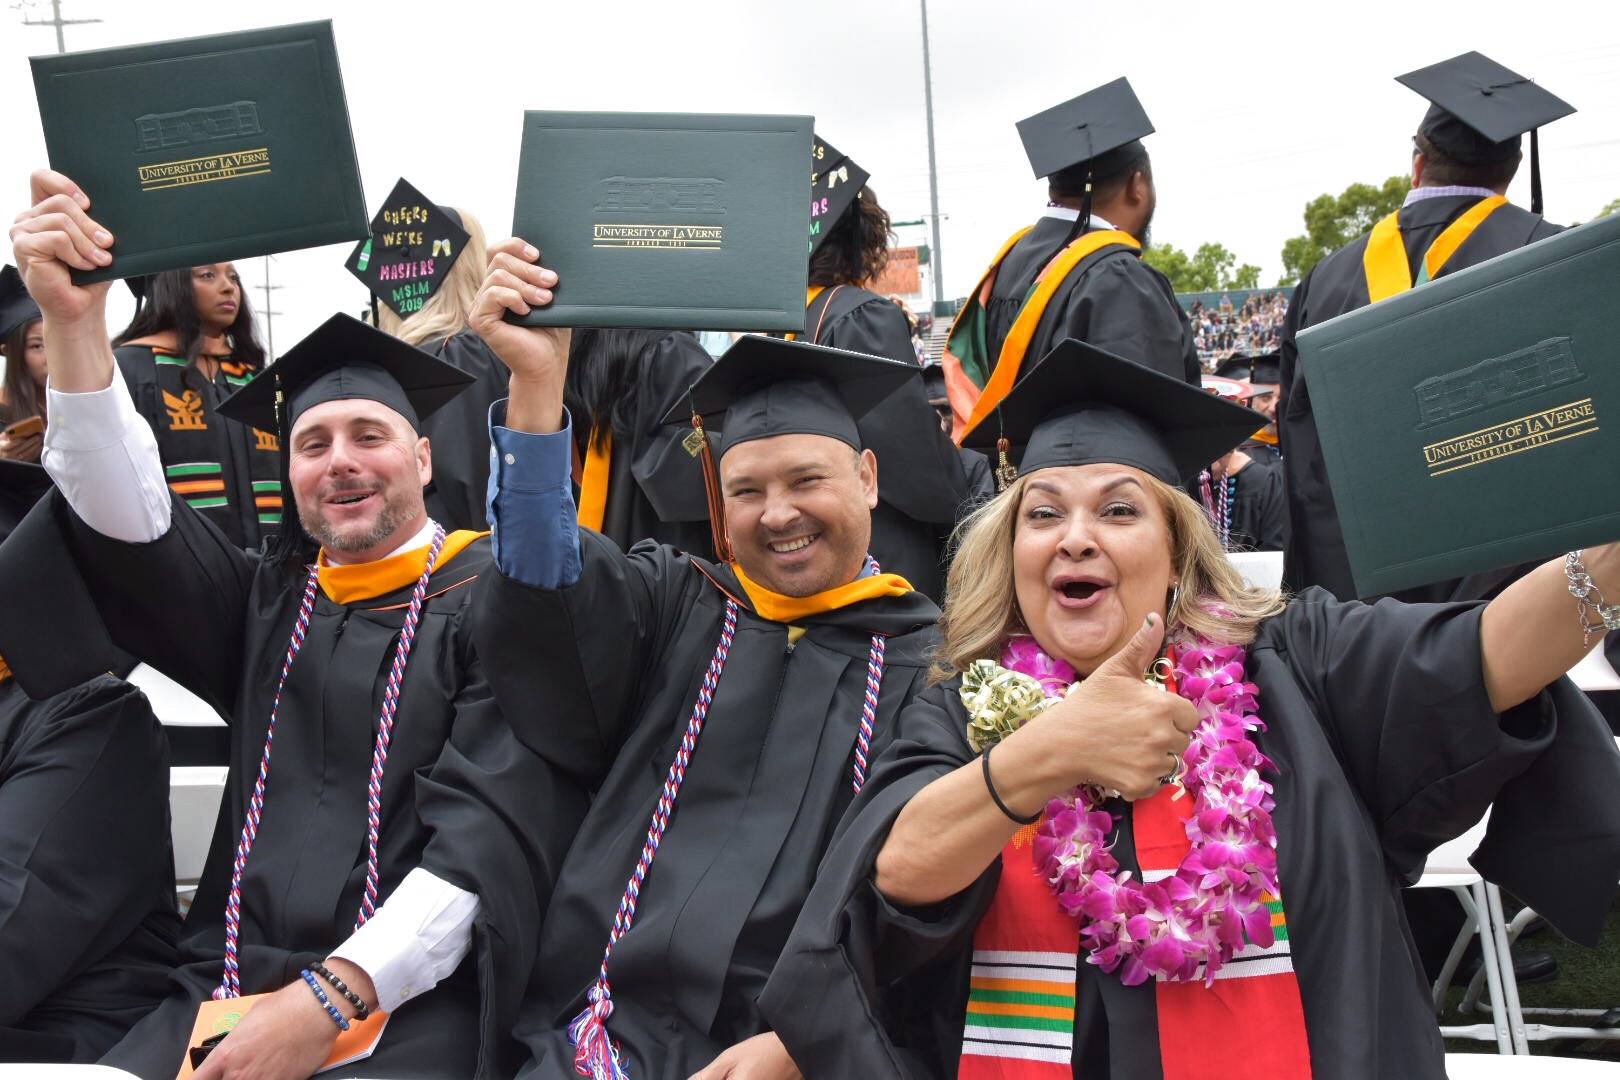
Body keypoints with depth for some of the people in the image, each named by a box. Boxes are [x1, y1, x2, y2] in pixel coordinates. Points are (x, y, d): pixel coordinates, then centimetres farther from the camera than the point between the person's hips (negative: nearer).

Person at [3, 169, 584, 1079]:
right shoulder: (265, 601, 16)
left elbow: (494, 832, -7)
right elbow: (126, 521, 1)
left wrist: (331, 997, -16)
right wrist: (74, 318, -12)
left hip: (415, 1000, -4)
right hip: (225, 990, 4)